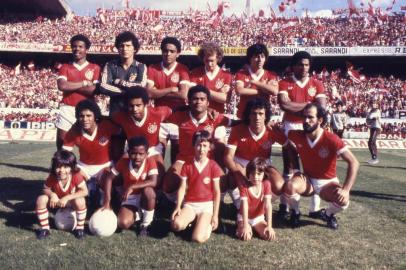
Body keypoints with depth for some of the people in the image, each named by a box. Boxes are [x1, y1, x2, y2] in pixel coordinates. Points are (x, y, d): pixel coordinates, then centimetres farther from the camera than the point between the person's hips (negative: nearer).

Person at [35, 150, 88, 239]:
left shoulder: (76, 176, -29)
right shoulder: (52, 177, -23)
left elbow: (85, 191, -31)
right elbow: (45, 189, -7)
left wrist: (67, 197, -38)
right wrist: (52, 194, -31)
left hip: (71, 202, -3)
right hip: (57, 201, 3)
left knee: (80, 201, -37)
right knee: (41, 199, -23)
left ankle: (80, 228, -12)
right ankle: (45, 228, -5)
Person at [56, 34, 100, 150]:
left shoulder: (95, 68, 4)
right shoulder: (65, 67, 9)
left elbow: (94, 90, -10)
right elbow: (61, 86, -10)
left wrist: (70, 85, -7)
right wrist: (84, 83, -8)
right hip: (67, 110, 2)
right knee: (61, 143, 6)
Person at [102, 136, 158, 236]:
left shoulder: (150, 162, -20)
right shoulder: (123, 162, -15)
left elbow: (153, 182, -33)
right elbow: (109, 178, -8)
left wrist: (131, 187, -36)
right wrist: (107, 201, -14)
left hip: (145, 198, -1)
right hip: (129, 199, 2)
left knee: (148, 190, -36)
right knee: (123, 223, -23)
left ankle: (146, 224, -13)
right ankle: (136, 214, 16)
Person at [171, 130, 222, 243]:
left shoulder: (213, 166, -5)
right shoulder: (187, 166, 1)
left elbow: (216, 192, -2)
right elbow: (182, 188, 0)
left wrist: (215, 215, -4)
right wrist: (178, 207, -14)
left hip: (206, 205, -2)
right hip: (189, 204, 2)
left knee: (198, 238, -21)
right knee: (177, 225, -29)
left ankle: (207, 223, 12)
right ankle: (191, 220, 6)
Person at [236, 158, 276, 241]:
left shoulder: (266, 184, -13)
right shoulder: (244, 186, -18)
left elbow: (268, 205, -19)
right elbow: (245, 206, -26)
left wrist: (269, 226, -26)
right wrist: (245, 226, -33)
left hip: (259, 217, 3)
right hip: (244, 217, -2)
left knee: (269, 235, -21)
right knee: (245, 236, -29)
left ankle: (255, 228, 10)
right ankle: (240, 228, 6)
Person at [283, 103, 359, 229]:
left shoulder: (331, 139, -23)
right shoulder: (297, 136, -13)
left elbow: (353, 162, -25)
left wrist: (345, 189, -34)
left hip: (327, 182, -1)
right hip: (307, 179, 1)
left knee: (343, 200, -31)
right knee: (289, 187, -32)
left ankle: (328, 214, 7)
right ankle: (295, 212, 2)